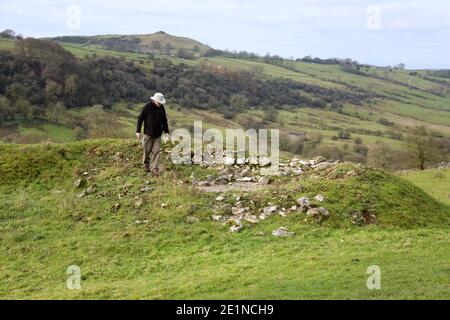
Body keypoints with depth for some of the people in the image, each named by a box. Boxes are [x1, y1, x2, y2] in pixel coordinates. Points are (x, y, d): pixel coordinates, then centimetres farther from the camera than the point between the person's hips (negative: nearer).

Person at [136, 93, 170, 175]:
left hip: (158, 134, 3)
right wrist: (138, 131, -10)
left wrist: (166, 132, 12)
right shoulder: (147, 107, -10)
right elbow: (140, 119, -7)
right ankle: (146, 164, 29)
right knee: (147, 150, 5)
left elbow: (164, 120, 14)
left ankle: (154, 168, 4)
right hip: (148, 133, -3)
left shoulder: (162, 108, 3)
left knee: (156, 151, -1)